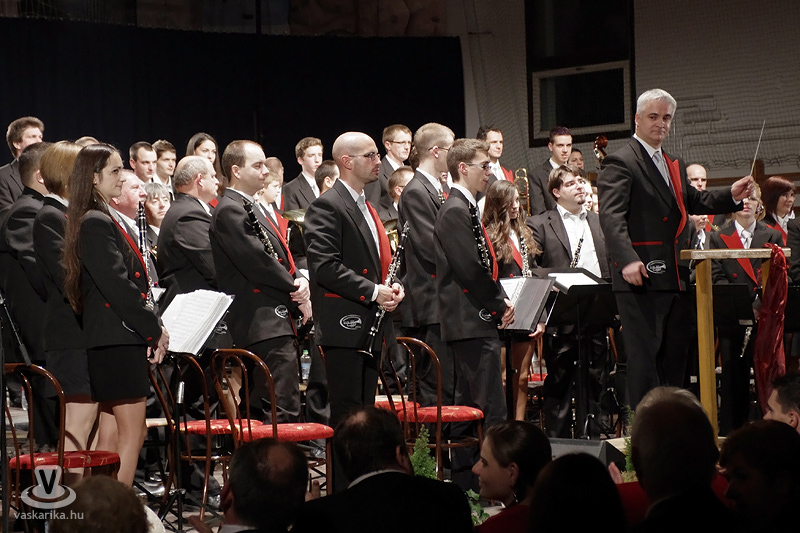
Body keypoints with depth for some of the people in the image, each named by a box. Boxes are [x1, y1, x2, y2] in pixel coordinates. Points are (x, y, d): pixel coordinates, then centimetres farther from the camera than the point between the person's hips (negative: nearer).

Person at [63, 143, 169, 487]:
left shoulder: (100, 221, 17)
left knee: (110, 434, 10)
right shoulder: (96, 223, -14)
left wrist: (150, 329, 9)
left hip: (112, 339, 10)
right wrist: (154, 329, -13)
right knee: (132, 433, -7)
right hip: (117, 339, -10)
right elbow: (117, 285, -20)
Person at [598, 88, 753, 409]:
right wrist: (627, 259, -31)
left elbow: (692, 203, 27)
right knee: (644, 356, -8)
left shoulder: (674, 166, 22)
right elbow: (611, 216, -18)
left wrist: (732, 196, 9)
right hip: (641, 276, -9)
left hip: (675, 277, 9)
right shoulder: (620, 163, -7)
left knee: (675, 354, 12)